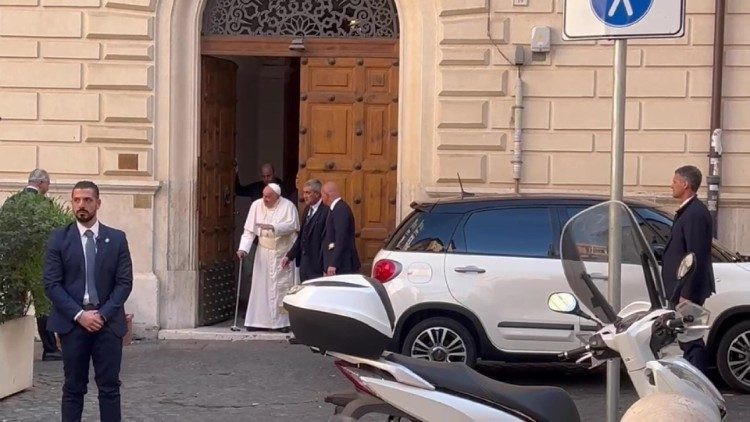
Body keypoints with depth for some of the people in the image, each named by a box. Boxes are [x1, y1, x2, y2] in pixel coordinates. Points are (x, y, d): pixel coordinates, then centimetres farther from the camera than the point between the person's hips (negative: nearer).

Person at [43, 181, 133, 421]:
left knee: (110, 387, 1)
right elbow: (51, 284, -2)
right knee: (73, 388, 3)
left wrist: (103, 314, -10)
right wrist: (79, 315, -12)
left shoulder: (117, 239, 6)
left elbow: (125, 282, 2)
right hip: (72, 322, -1)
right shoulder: (59, 239, 3)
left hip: (108, 323, 1)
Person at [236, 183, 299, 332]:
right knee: (260, 286, 1)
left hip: (282, 254, -3)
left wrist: (272, 227, -31)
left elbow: (291, 225, -20)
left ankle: (282, 321, 4)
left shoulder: (288, 206, -7)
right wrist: (243, 248, -11)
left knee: (282, 286, -1)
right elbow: (249, 230, 0)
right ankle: (258, 320, 5)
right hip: (263, 253, 3)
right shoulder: (256, 205, 1)